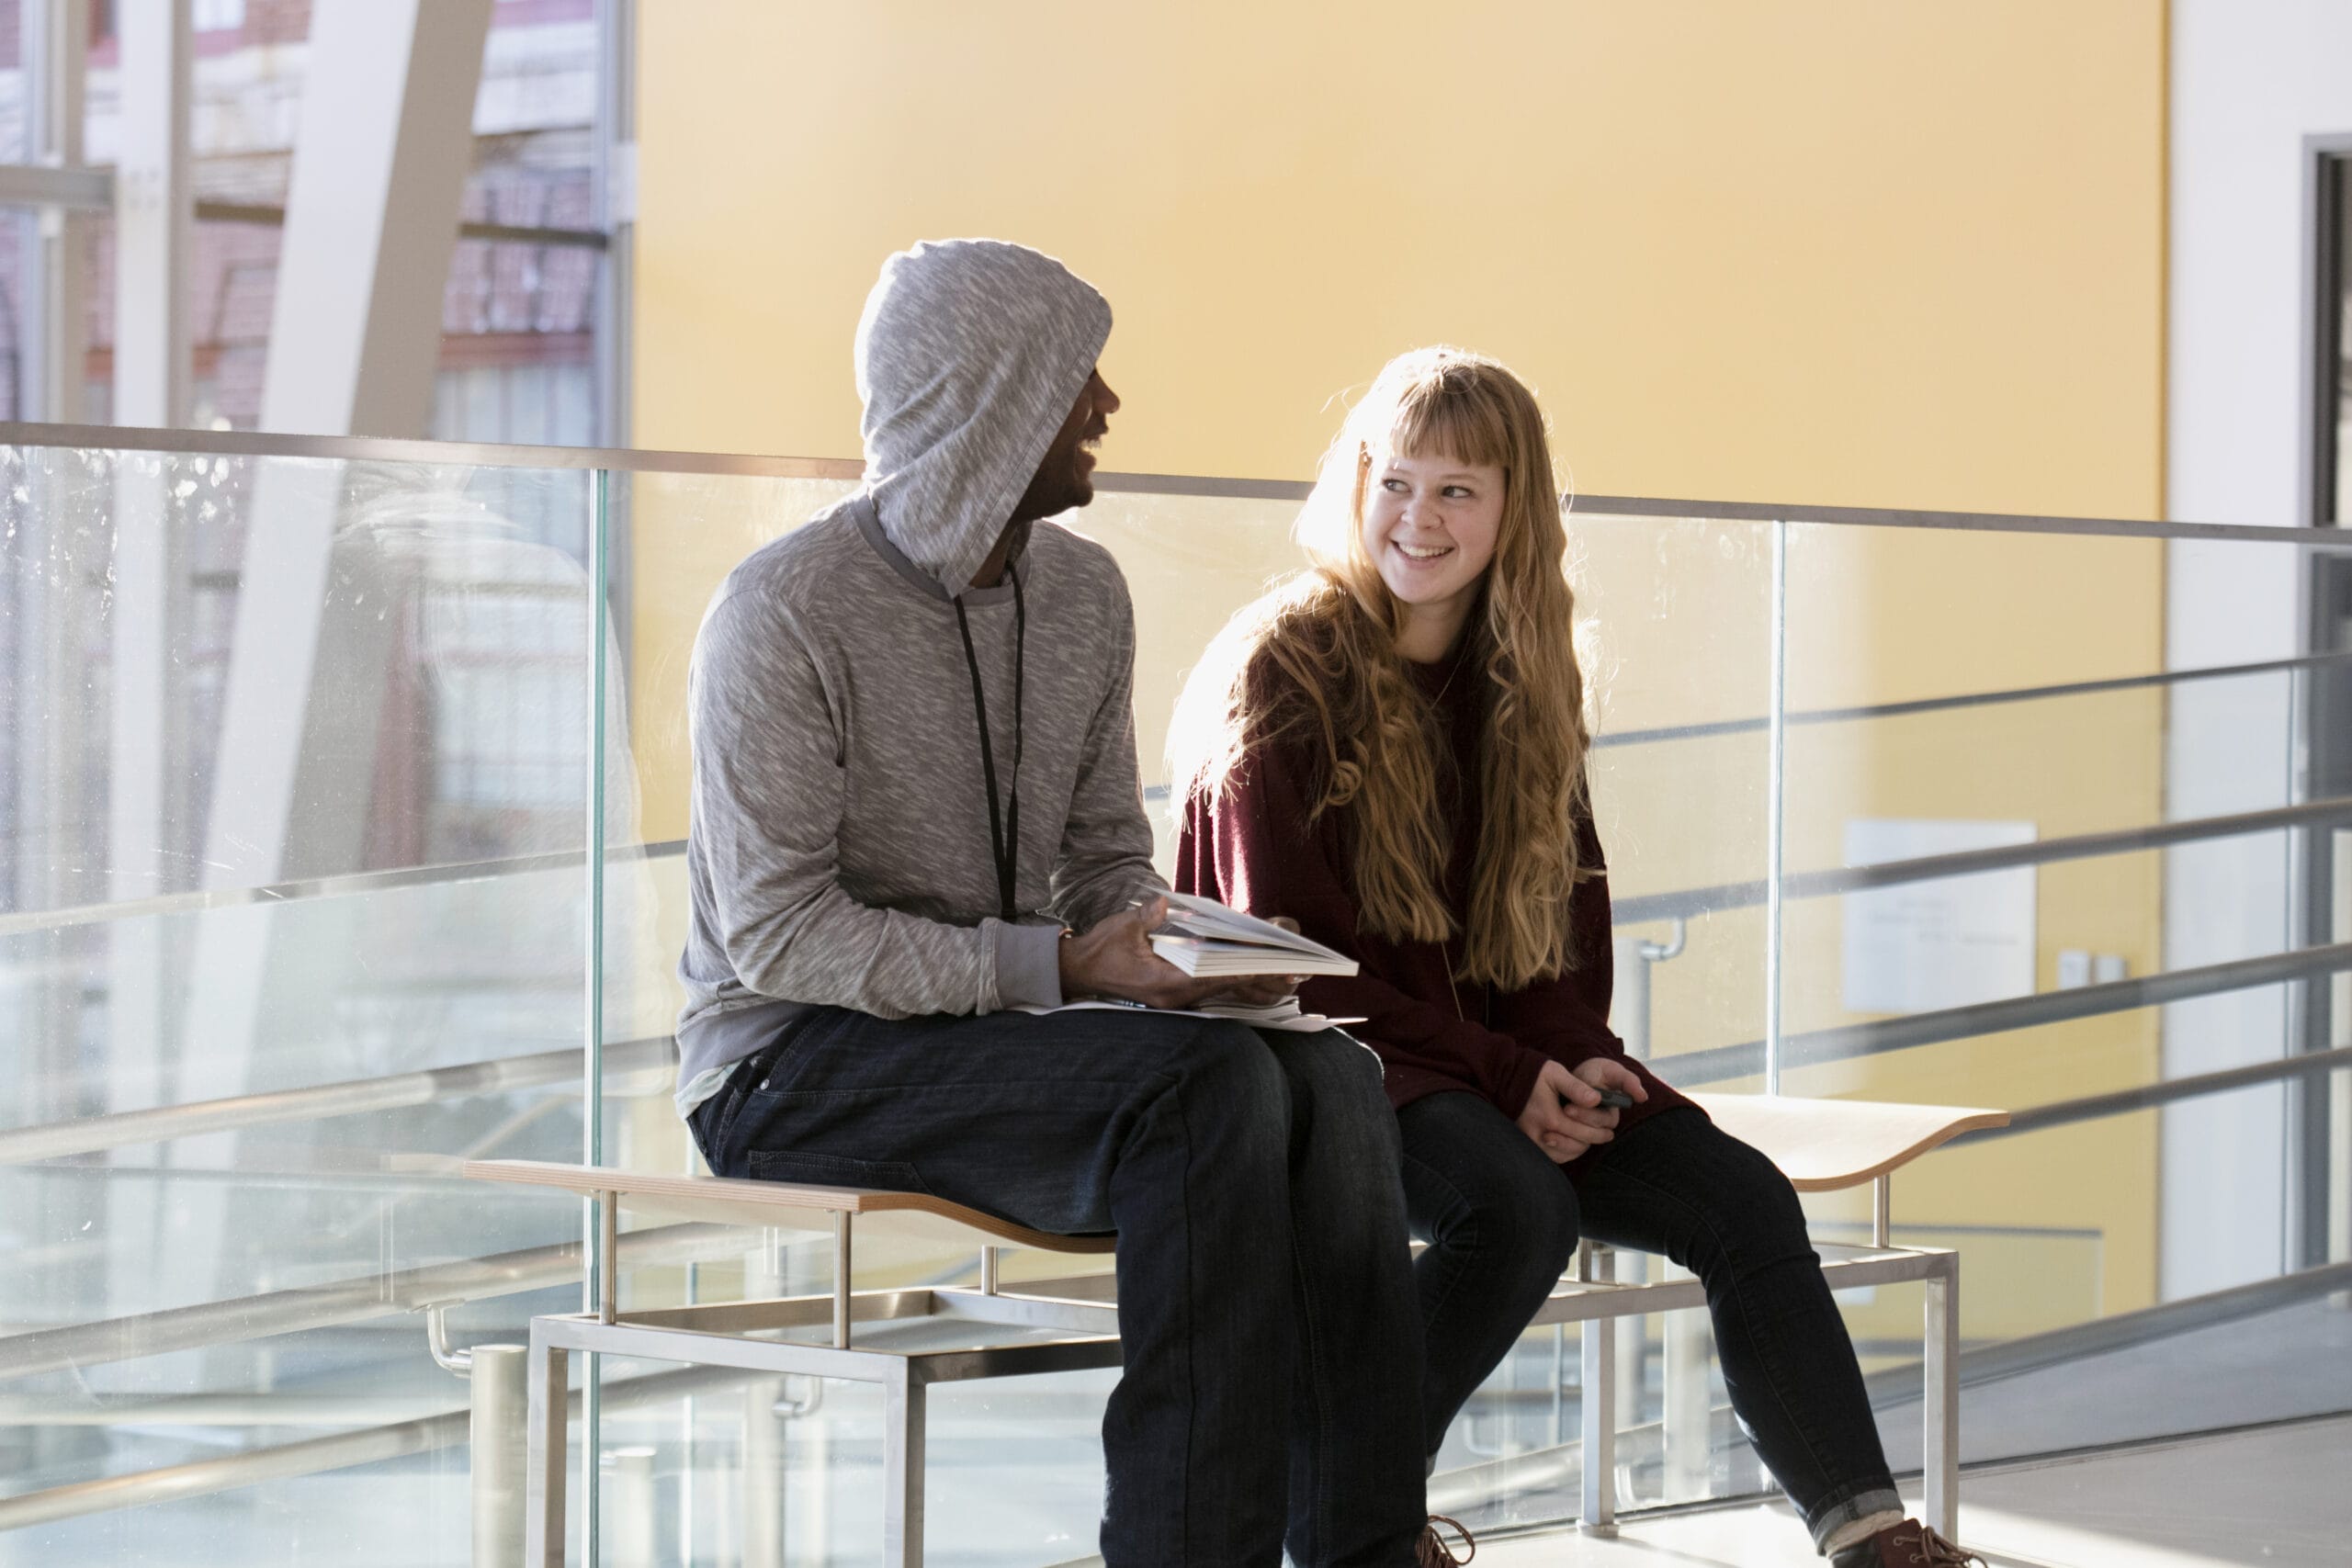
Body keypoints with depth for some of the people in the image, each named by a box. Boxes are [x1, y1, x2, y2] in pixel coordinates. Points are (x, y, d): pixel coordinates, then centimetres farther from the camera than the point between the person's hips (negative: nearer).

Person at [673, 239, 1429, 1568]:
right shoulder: (787, 611, -15)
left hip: (989, 1036, 7)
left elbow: (1109, 855, 16)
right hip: (793, 1070, -7)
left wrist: (1163, 947, -8)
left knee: (1329, 1073, -21)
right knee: (1209, 1085, -30)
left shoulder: (1085, 590, 8)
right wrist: (1056, 968, -25)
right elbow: (775, 932, -19)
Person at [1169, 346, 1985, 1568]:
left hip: (1510, 1063, 6)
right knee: (1520, 1204, -34)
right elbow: (1290, 952, -11)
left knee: (1741, 1197, -14)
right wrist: (1497, 1077, -18)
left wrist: (1570, 1052, -6)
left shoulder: (1527, 676, 13)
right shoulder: (1285, 668, -7)